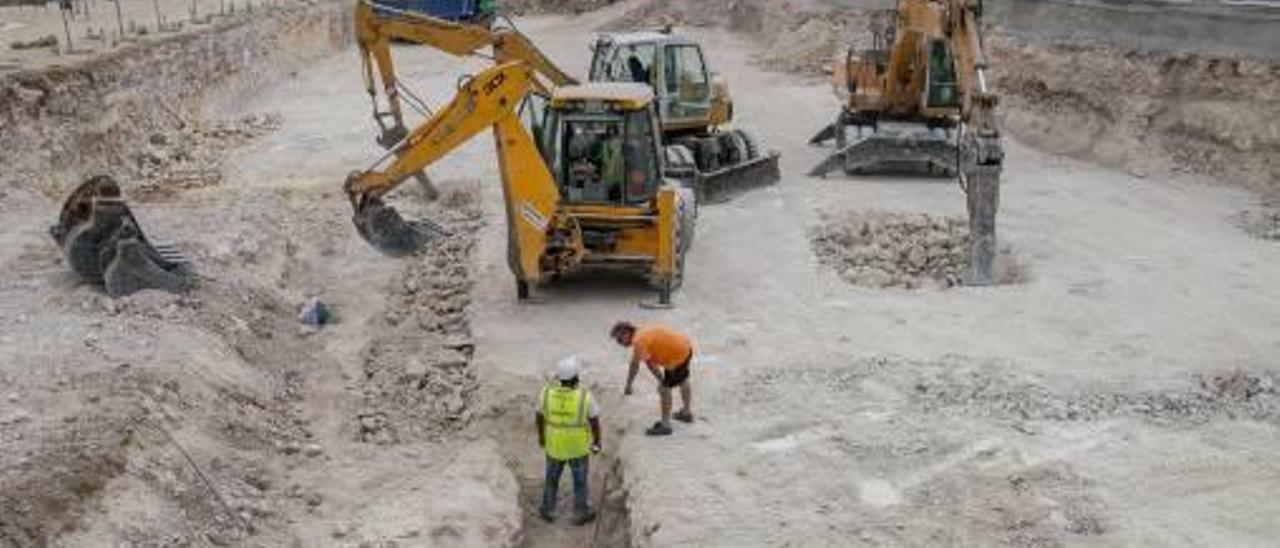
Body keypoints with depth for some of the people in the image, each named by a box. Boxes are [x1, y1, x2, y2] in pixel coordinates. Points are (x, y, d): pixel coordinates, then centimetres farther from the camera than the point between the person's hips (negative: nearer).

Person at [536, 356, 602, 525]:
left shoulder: (547, 392, -19)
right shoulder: (585, 396, -26)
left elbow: (539, 417, -5)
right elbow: (595, 422, -16)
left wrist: (541, 436, 12)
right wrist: (597, 441, 1)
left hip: (554, 443, 2)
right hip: (578, 446, -2)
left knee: (552, 476, 25)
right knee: (580, 479, 20)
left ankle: (548, 510, 38)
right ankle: (580, 514, 35)